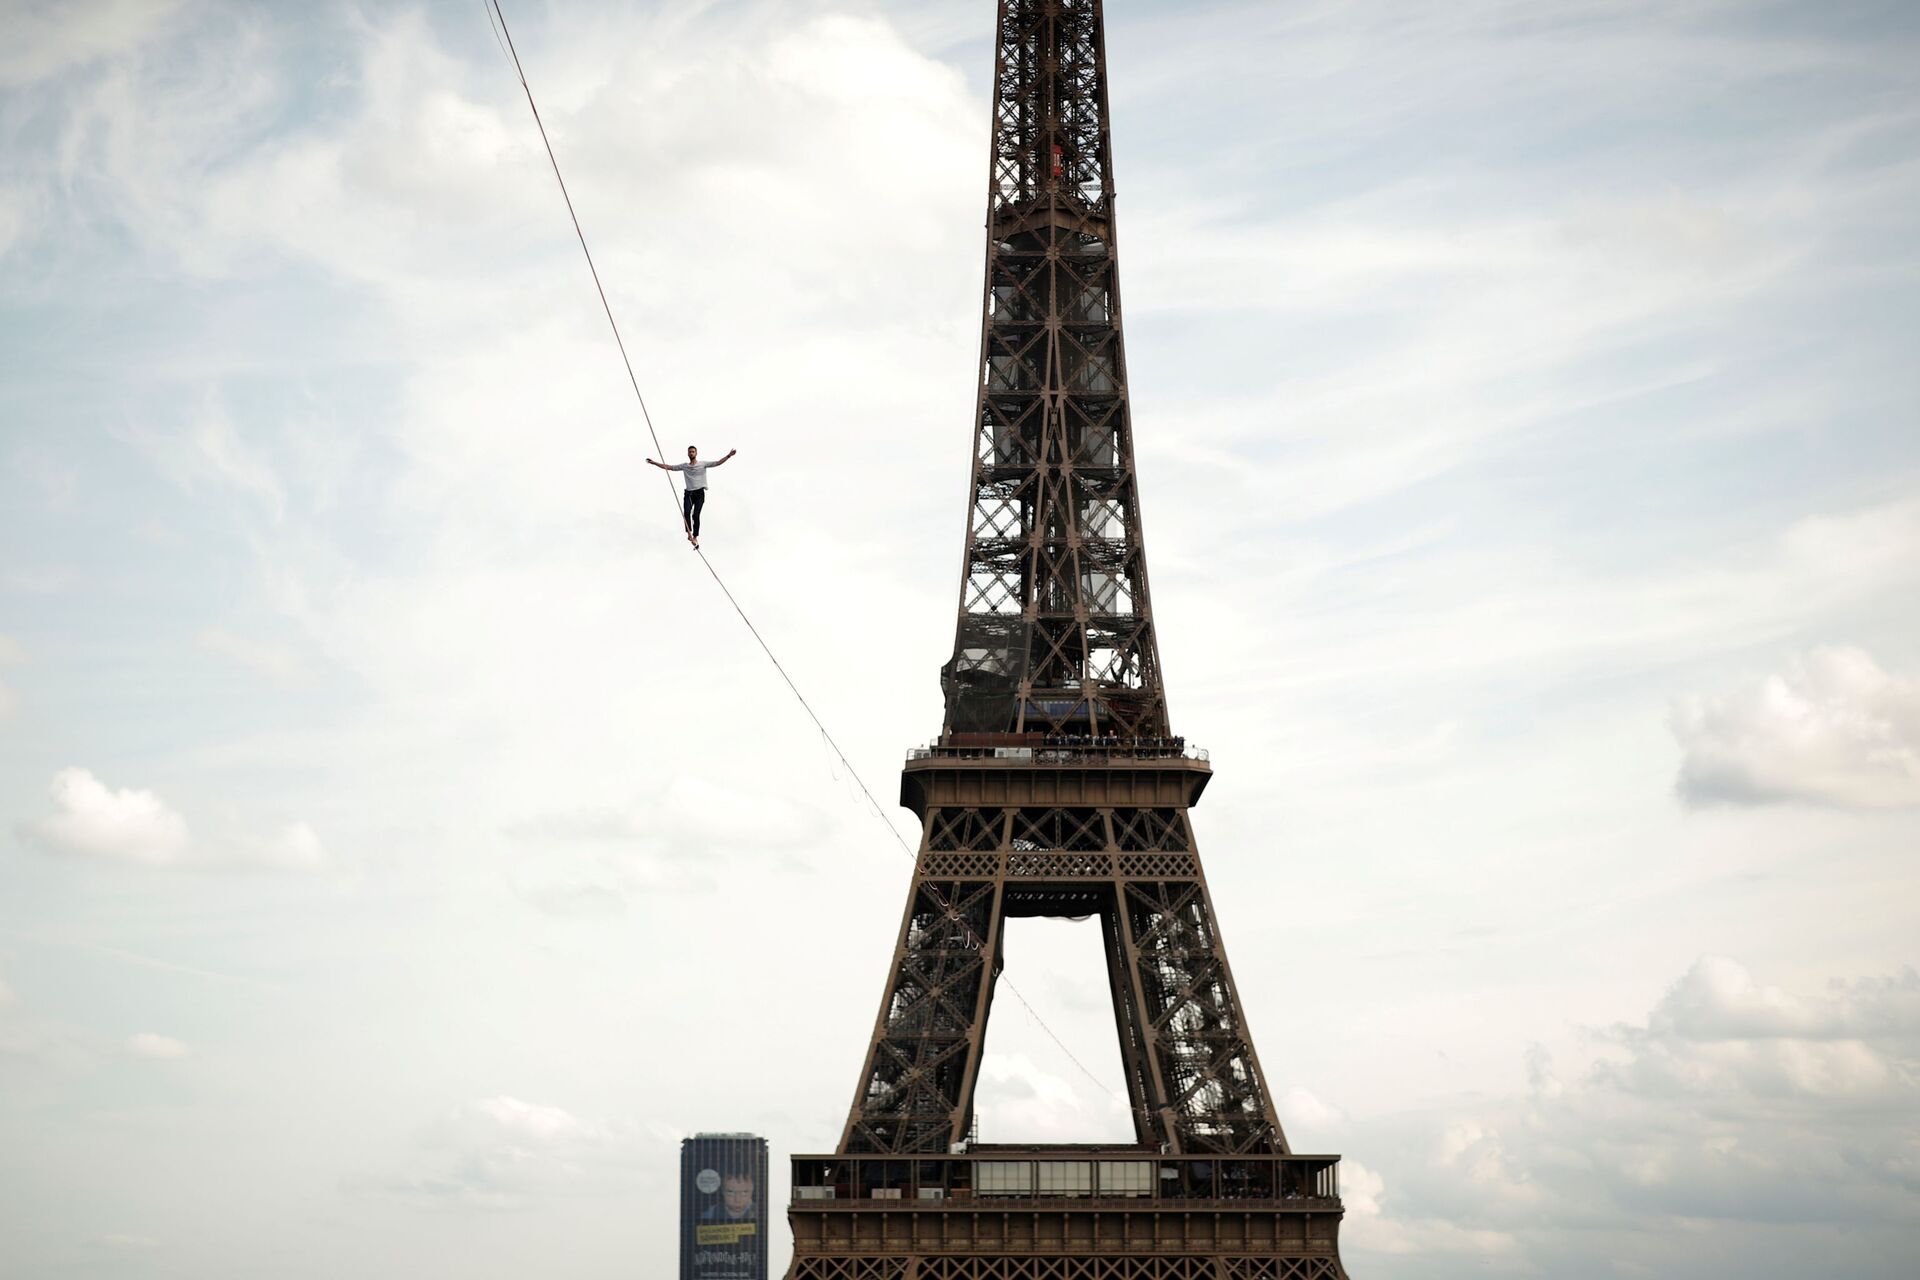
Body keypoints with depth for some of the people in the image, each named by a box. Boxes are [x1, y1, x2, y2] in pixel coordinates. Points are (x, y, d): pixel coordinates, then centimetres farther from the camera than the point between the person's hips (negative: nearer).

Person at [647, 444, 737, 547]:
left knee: (696, 515, -7)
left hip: (699, 493, -2)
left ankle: (695, 537, 2)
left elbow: (717, 463, -4)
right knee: (686, 512, -21)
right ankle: (689, 533, -16)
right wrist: (654, 463, 9)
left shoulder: (703, 464, 4)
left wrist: (728, 456, -17)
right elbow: (668, 467, 13)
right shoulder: (684, 466, 11)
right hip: (689, 493, 2)